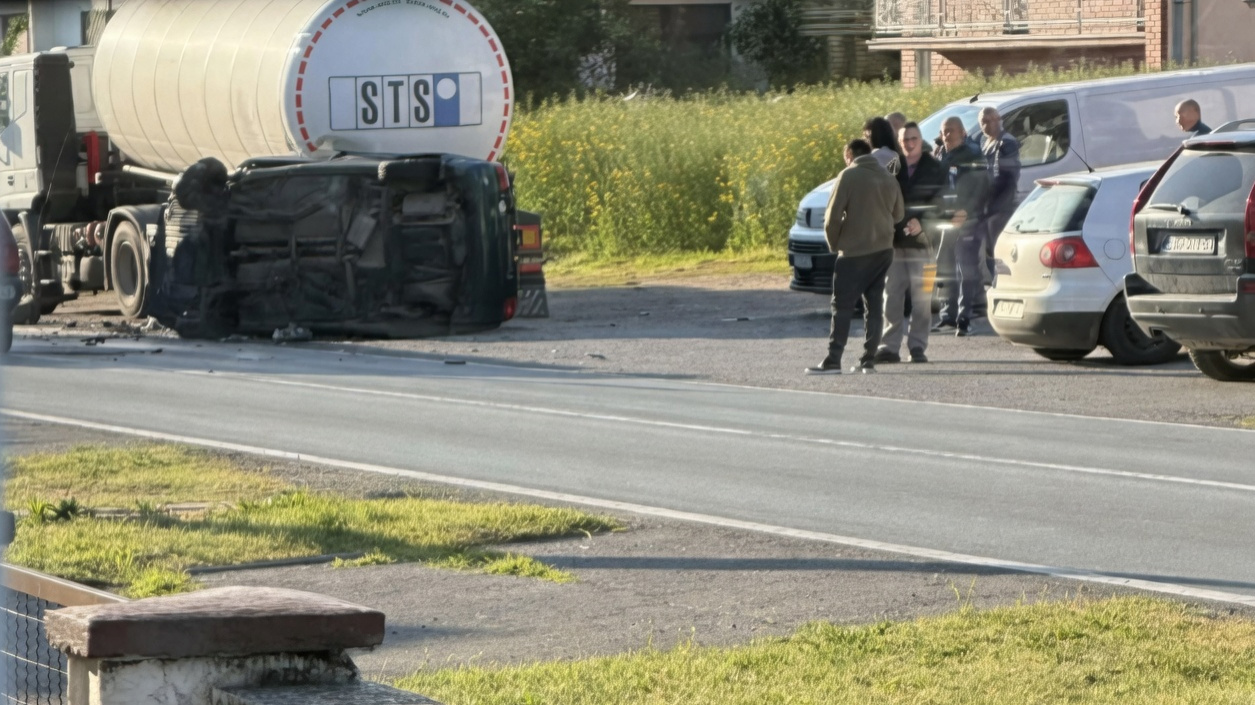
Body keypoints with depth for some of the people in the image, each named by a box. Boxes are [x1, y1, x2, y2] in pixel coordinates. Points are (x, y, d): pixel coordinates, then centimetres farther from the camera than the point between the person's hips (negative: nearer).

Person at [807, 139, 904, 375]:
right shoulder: (889, 178, 10)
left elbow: (833, 215, -12)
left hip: (854, 251, -6)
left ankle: (833, 361, -8)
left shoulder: (848, 176, -9)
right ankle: (869, 360, 7)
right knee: (874, 305, 9)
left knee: (842, 306, -4)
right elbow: (898, 214, 15)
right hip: (883, 249, 6)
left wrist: (833, 243, 1)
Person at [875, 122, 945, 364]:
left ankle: (917, 346, 5)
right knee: (891, 296, 1)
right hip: (893, 240, 2)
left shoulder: (934, 168, 4)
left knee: (922, 298, -1)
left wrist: (922, 222, -16)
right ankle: (889, 346, 5)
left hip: (921, 240, -2)